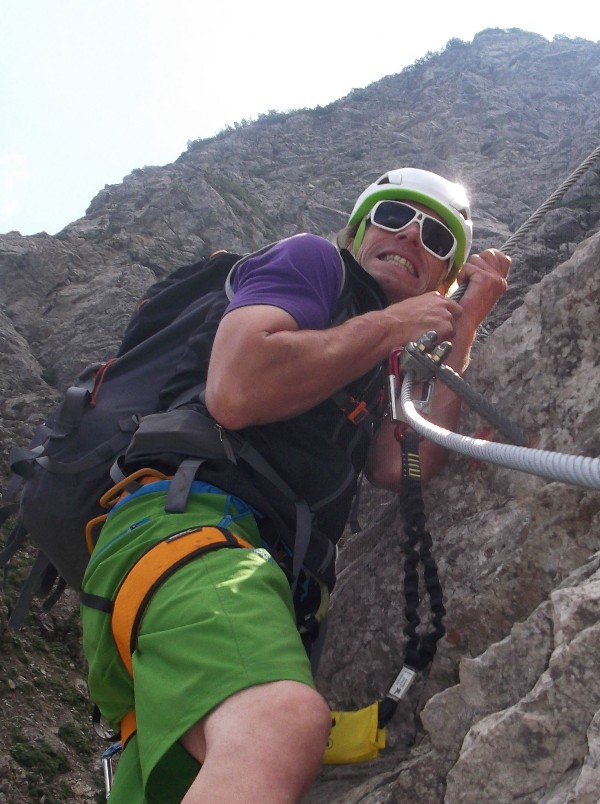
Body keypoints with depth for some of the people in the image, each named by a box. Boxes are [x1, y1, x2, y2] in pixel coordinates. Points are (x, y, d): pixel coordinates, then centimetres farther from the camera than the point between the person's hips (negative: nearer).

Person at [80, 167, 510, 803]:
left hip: (273, 569, 9)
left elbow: (401, 468, 12)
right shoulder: (313, 260, 11)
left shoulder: (374, 373, 34)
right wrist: (389, 326, 3)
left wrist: (465, 328, 18)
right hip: (188, 515, -9)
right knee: (287, 724, -37)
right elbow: (235, 392, -10)